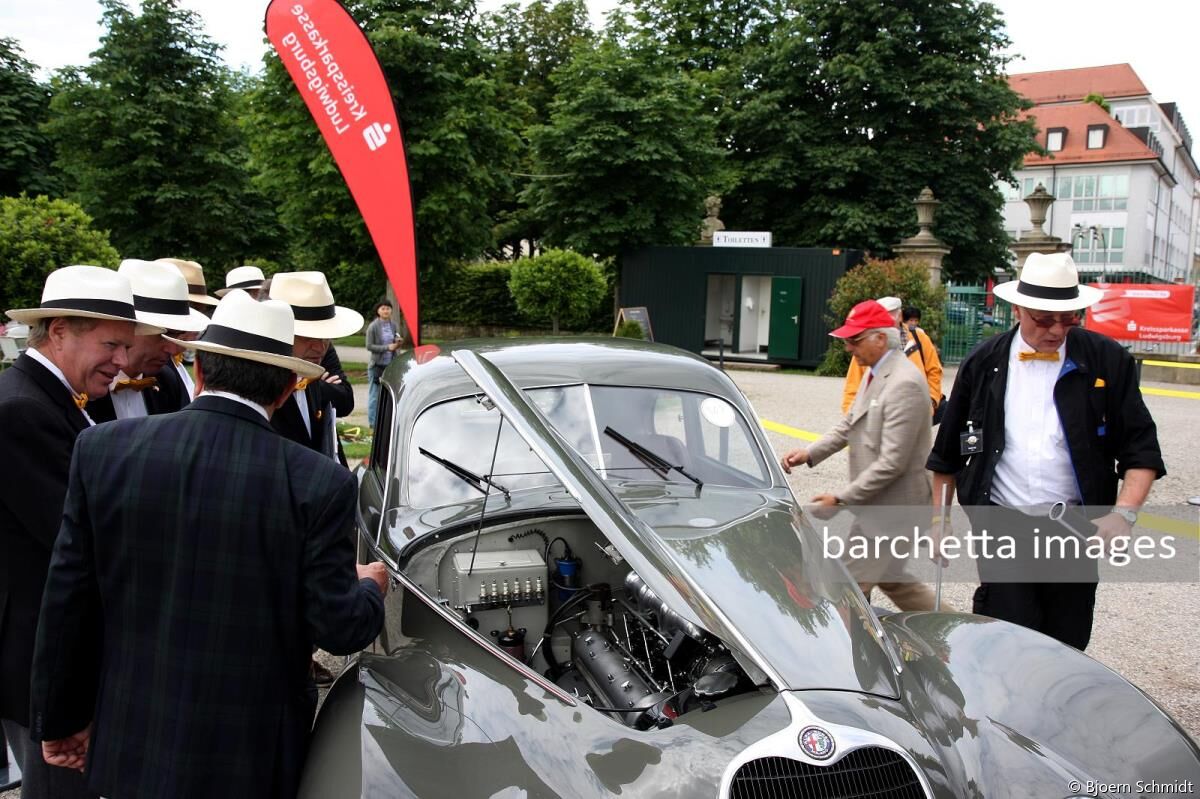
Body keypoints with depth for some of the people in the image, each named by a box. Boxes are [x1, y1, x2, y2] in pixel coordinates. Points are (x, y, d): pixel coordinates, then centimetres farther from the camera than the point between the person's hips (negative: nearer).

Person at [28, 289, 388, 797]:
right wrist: (370, 588, 8)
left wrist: (61, 718, 9)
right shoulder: (319, 482, -17)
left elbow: (67, 602, -4)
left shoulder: (104, 449, -9)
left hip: (130, 748, 2)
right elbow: (337, 629, -14)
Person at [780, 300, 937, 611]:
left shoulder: (904, 384, -23)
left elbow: (892, 463, -25)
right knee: (891, 578, 22)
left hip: (890, 510, -10)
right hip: (879, 504, 10)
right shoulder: (876, 373, 7)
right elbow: (849, 424, 13)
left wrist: (841, 499, -21)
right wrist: (810, 453, -3)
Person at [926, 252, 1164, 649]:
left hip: (1076, 531, 0)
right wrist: (939, 519, 9)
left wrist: (1124, 513, -15)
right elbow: (948, 453, 10)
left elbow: (1141, 450, -1)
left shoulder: (1108, 361, -2)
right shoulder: (984, 363, 2)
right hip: (1002, 526, 0)